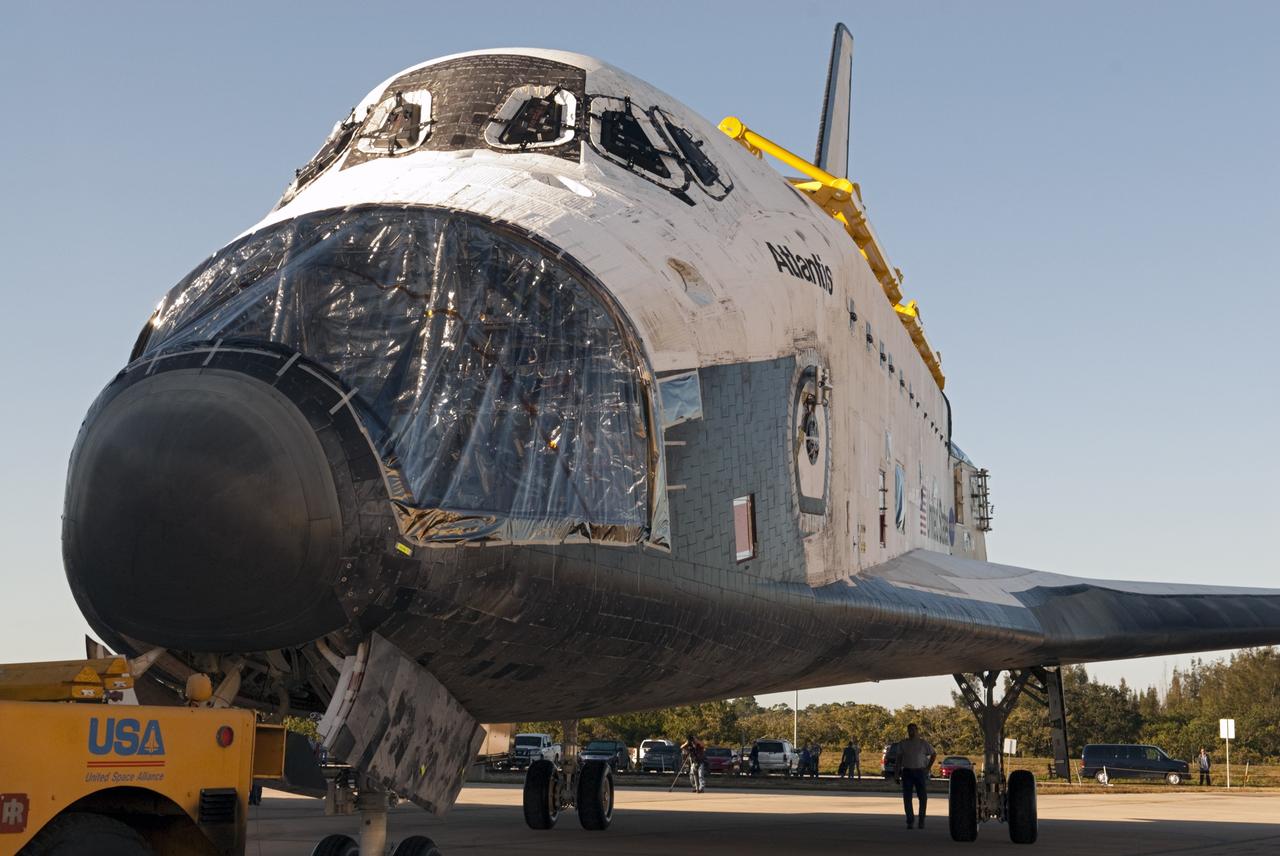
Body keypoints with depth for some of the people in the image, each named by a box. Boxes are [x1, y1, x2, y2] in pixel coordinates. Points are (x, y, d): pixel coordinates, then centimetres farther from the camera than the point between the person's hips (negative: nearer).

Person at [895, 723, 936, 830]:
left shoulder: (923, 743, 3)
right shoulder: (903, 744, 7)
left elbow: (934, 754, 12)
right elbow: (899, 759, 6)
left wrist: (928, 767, 3)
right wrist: (898, 774, 0)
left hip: (920, 772, -1)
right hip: (907, 772, 1)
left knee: (923, 797, 0)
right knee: (907, 798, -2)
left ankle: (922, 820, 11)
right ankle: (910, 821, 4)